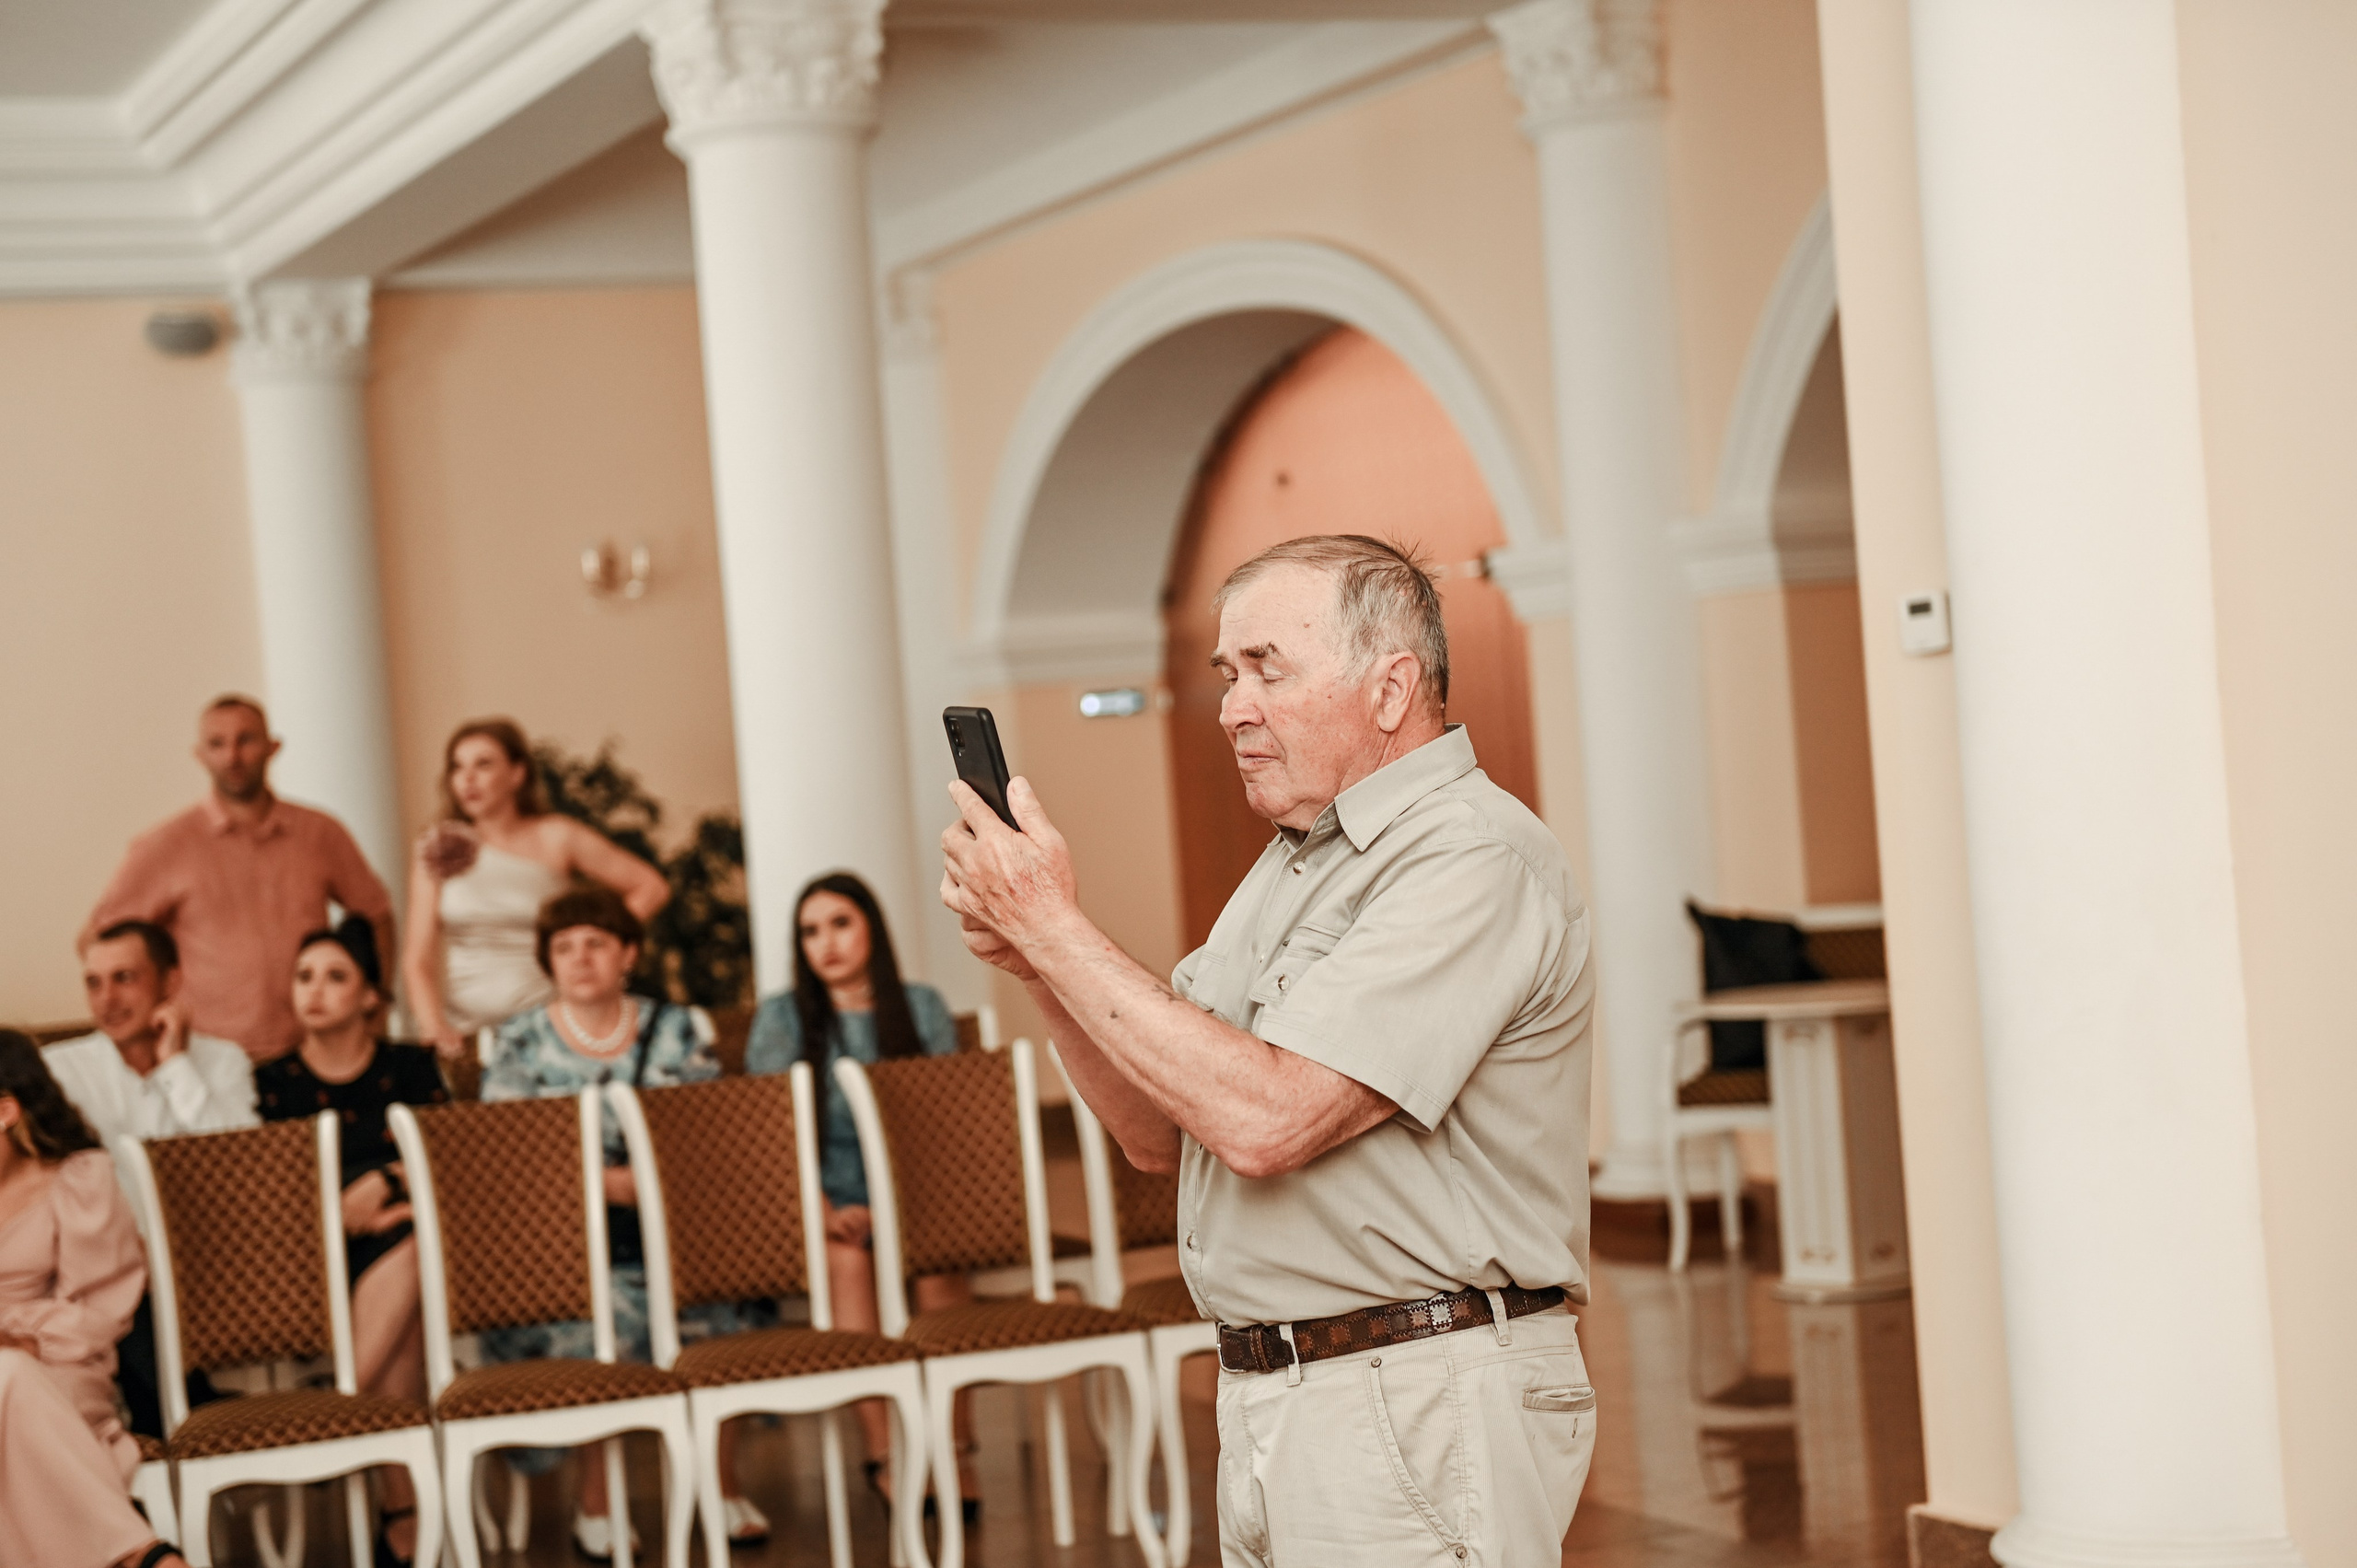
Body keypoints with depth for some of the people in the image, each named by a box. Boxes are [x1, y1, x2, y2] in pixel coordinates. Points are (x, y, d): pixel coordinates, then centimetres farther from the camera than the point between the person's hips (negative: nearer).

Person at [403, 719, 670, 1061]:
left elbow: (651, 887, 7)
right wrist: (433, 1024, -14)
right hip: (466, 1029, 1)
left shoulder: (556, 838, 5)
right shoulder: (439, 848, 7)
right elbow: (418, 959, 2)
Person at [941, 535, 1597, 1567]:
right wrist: (1032, 959, -1)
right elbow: (1160, 1133, 14)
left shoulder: (1473, 857, -15)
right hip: (1269, 1405, 9)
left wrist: (1059, 928, -16)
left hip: (1423, 1407, -9)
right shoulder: (1294, 863, 17)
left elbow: (1265, 1119, -23)